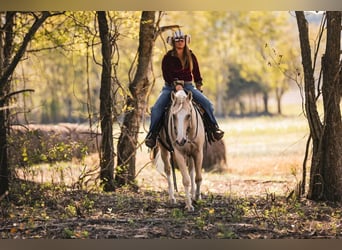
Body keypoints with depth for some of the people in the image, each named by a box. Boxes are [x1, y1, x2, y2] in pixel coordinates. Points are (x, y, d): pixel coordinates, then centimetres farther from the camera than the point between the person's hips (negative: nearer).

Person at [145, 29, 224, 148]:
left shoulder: (191, 57, 10)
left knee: (207, 103, -18)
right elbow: (166, 75, -7)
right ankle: (152, 134, -15)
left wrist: (199, 87, 8)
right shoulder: (168, 58, 1)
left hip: (188, 86, 2)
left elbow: (196, 74, 16)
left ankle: (214, 127, -8)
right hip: (170, 86, -2)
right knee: (156, 108, -24)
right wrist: (175, 85, -20)